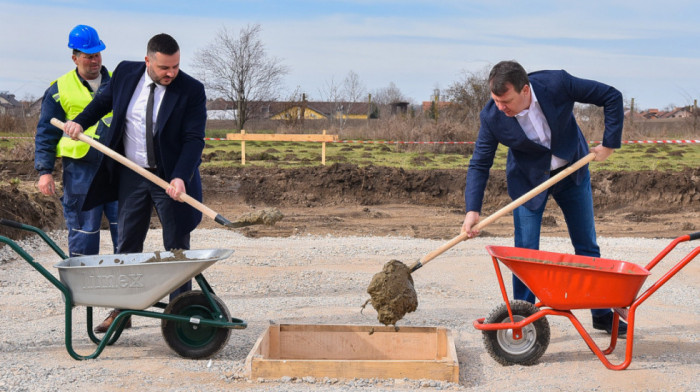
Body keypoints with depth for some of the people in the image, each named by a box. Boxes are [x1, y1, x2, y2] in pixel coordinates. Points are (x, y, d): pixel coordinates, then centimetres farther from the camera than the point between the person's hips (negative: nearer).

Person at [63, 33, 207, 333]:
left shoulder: (192, 90, -15)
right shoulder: (125, 73, -3)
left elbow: (194, 139, -18)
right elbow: (104, 100, 17)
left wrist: (180, 177, -29)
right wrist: (80, 121, 4)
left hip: (171, 178, -3)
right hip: (131, 175, 4)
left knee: (176, 247, 5)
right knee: (127, 243, 10)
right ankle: (122, 309, 21)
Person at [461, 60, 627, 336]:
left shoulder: (557, 84, -29)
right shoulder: (492, 117, -26)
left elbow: (612, 97, -17)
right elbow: (479, 164, -17)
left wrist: (609, 143, -17)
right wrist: (472, 210, -27)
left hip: (572, 171, 1)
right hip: (528, 179, -1)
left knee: (587, 247, 10)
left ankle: (602, 315, 25)